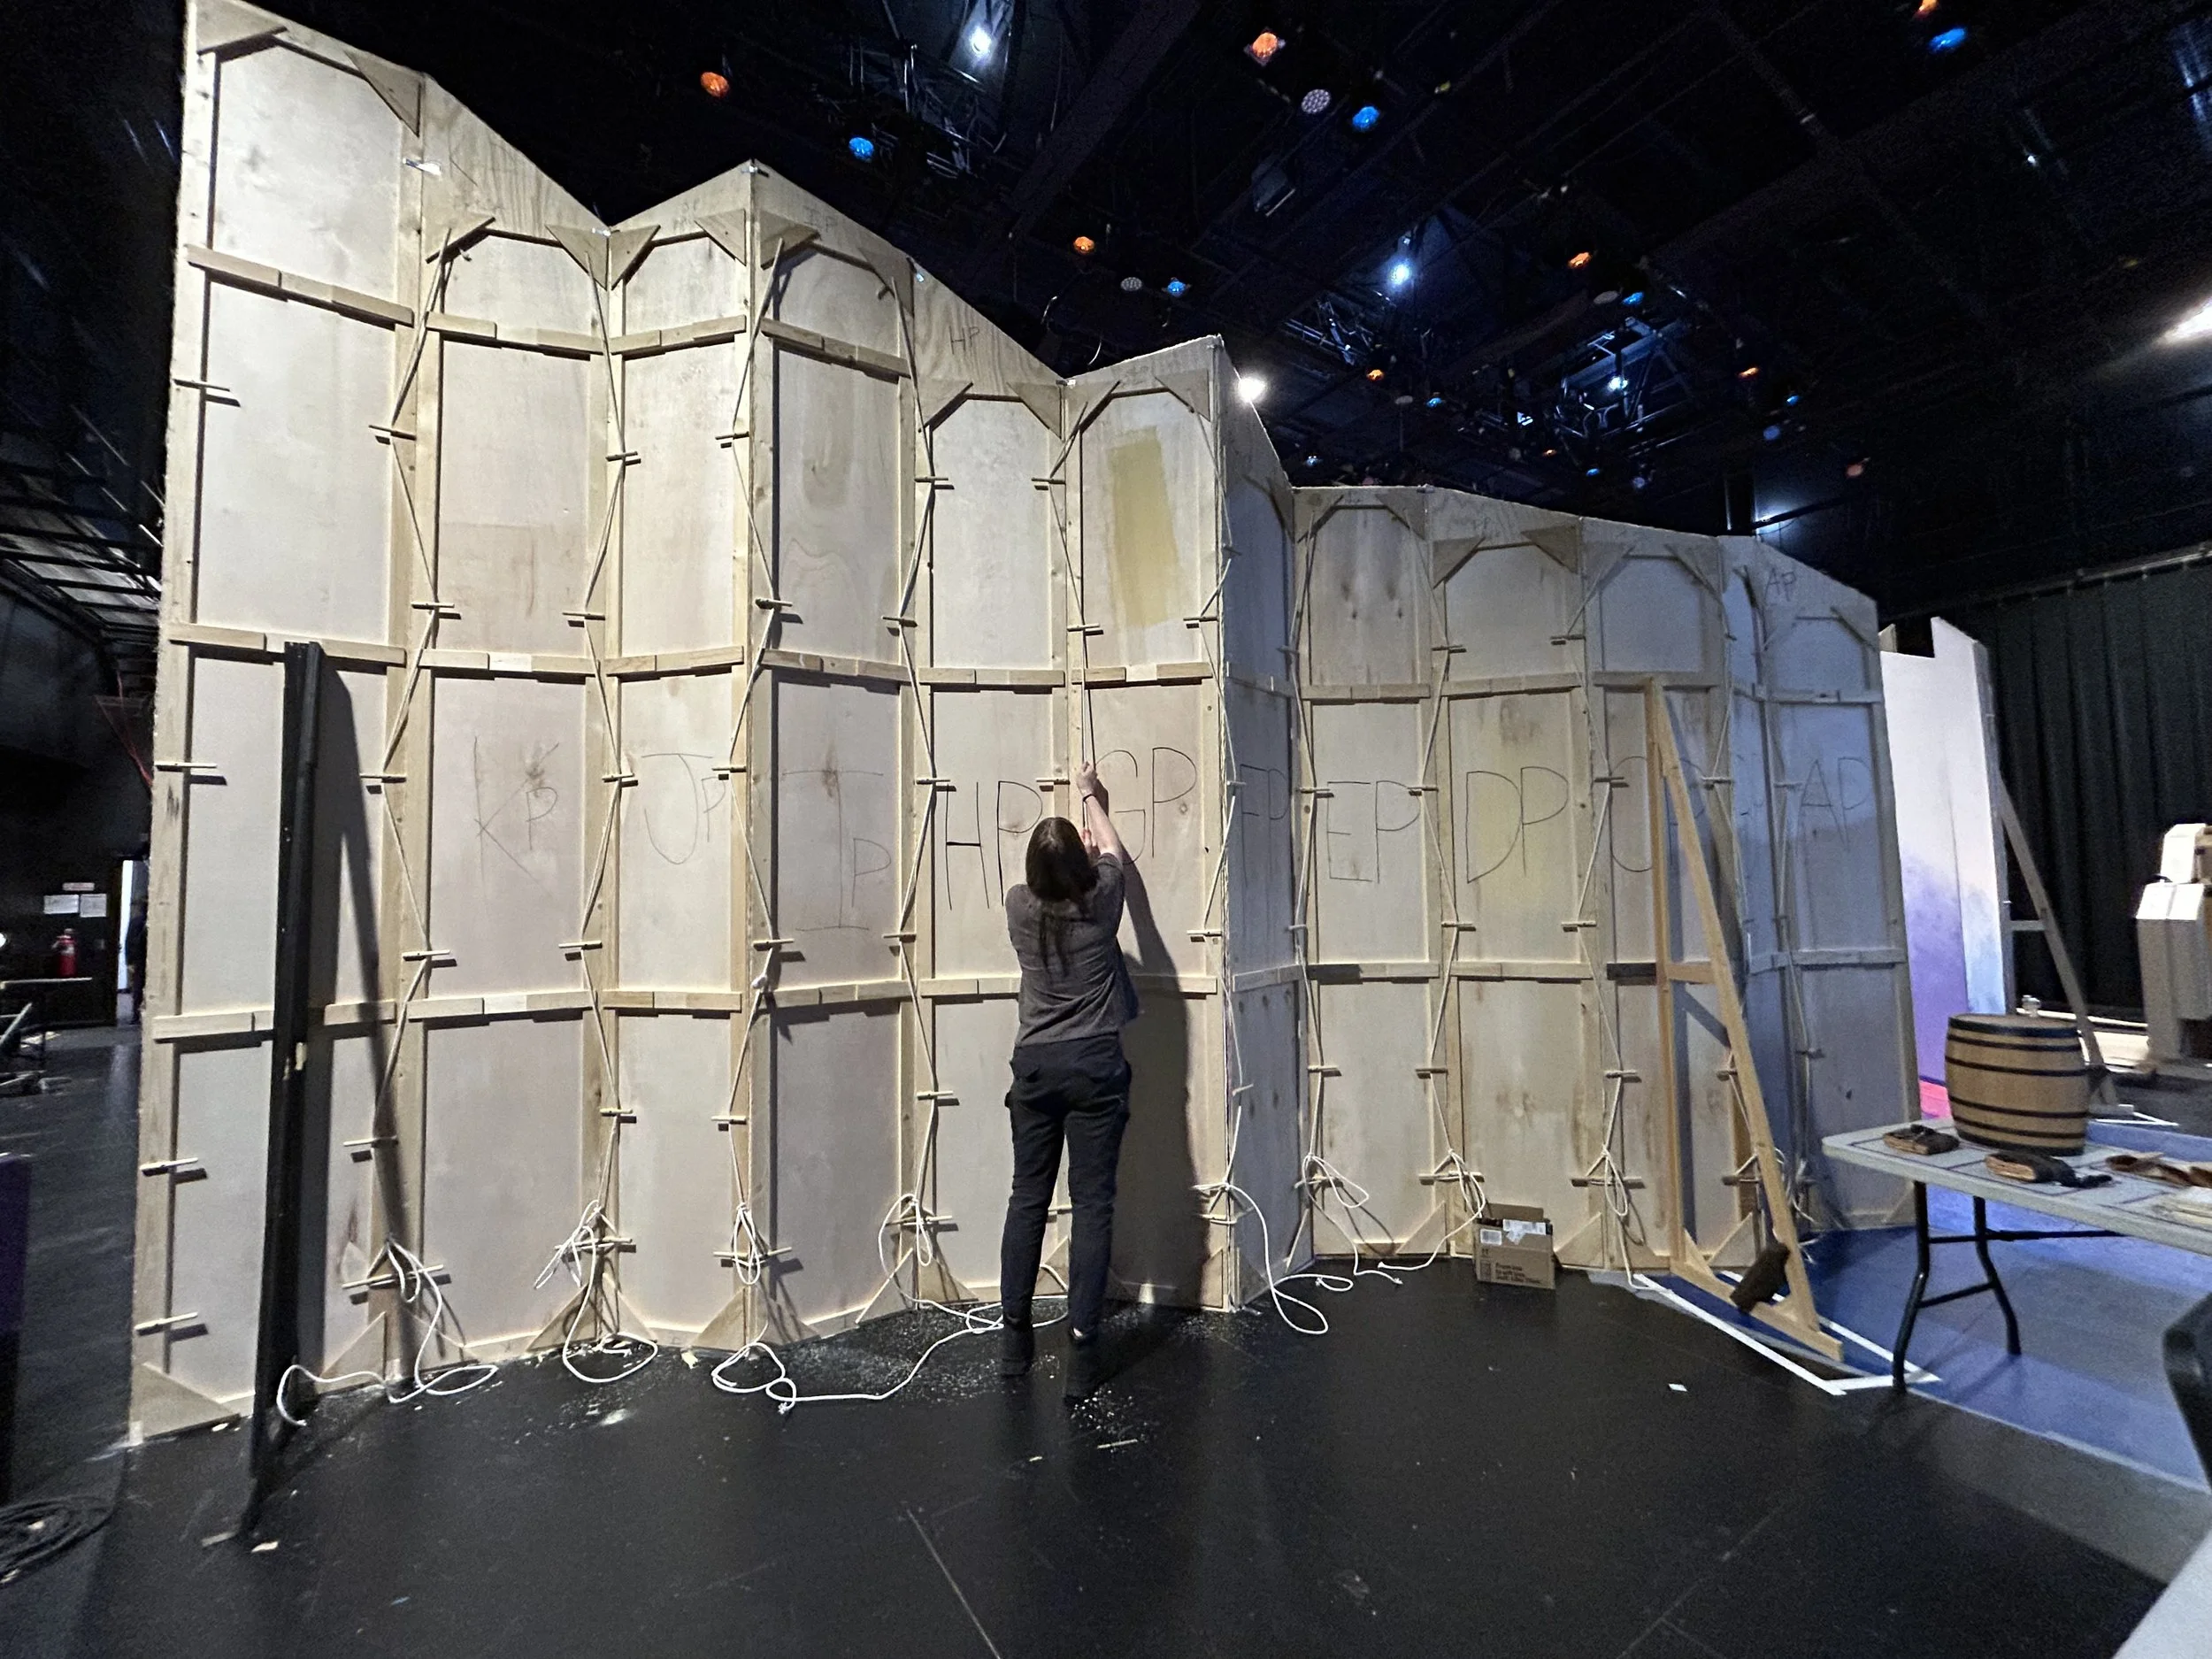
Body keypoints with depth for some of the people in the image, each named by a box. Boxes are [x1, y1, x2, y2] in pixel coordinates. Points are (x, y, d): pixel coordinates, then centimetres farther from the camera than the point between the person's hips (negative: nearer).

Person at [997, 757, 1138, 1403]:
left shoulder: (1020, 907, -1)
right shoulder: (1100, 900, -7)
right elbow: (1114, 854, 16)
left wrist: (1071, 822, 39)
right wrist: (1090, 798, 32)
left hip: (1036, 1065, 3)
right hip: (1094, 1065, -2)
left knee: (1028, 1200, 13)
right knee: (1092, 1205, 2)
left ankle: (1015, 1339, 24)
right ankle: (1081, 1351, 5)